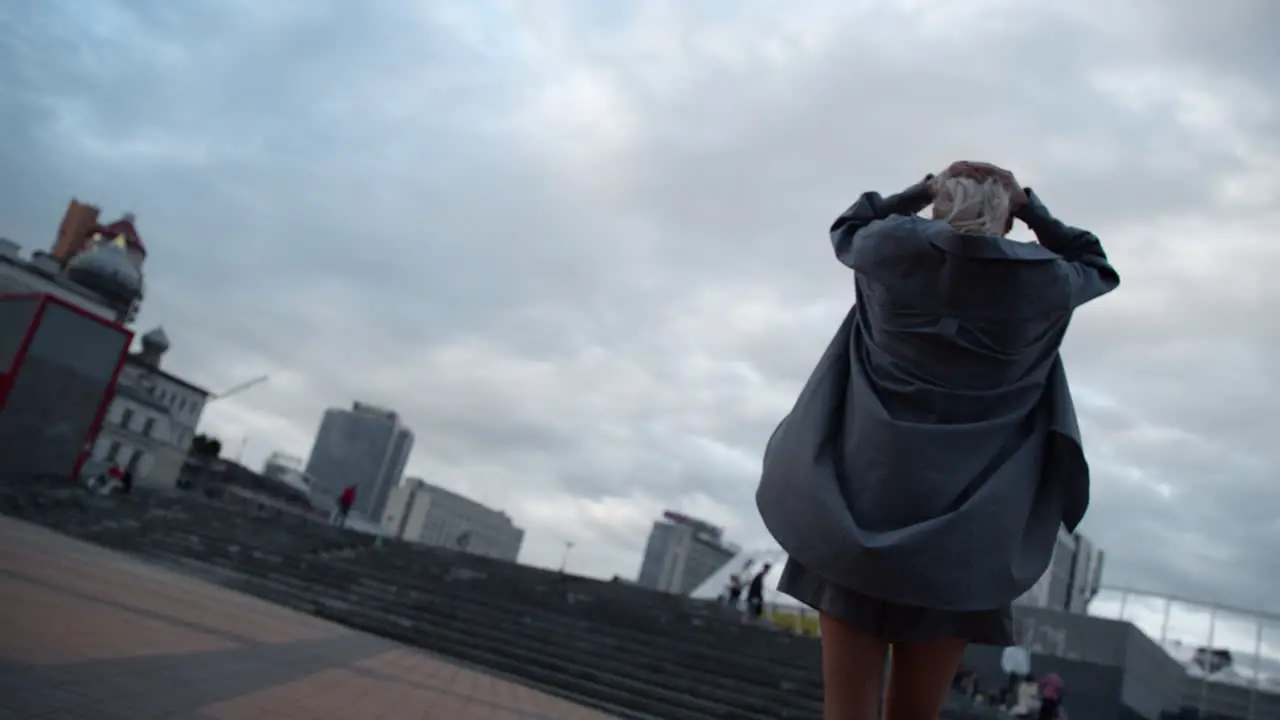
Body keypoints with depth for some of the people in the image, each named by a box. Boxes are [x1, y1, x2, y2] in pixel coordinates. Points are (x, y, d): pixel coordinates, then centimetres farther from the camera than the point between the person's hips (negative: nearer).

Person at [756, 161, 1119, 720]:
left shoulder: (892, 249, 2)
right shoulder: (1041, 280, 3)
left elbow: (847, 225, 25)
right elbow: (1096, 267, 26)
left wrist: (921, 192, 27)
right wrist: (1033, 209, 21)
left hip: (860, 510, 0)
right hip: (960, 532, 1)